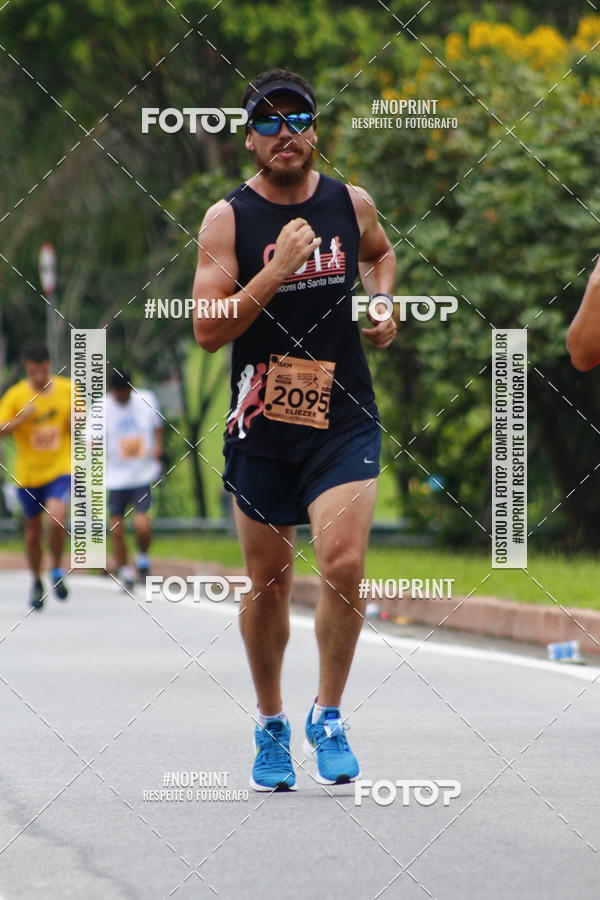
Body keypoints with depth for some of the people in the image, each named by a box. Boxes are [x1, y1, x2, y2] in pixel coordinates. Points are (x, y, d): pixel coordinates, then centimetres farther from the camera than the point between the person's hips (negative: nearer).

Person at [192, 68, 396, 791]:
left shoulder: (350, 203, 3)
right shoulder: (228, 218, -6)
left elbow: (379, 252, 28)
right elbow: (207, 331, -14)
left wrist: (383, 302, 8)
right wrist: (276, 272, -23)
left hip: (344, 418, 1)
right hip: (261, 425, -1)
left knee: (343, 565, -17)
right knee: (267, 583, 9)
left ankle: (327, 716, 2)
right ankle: (270, 725, 29)